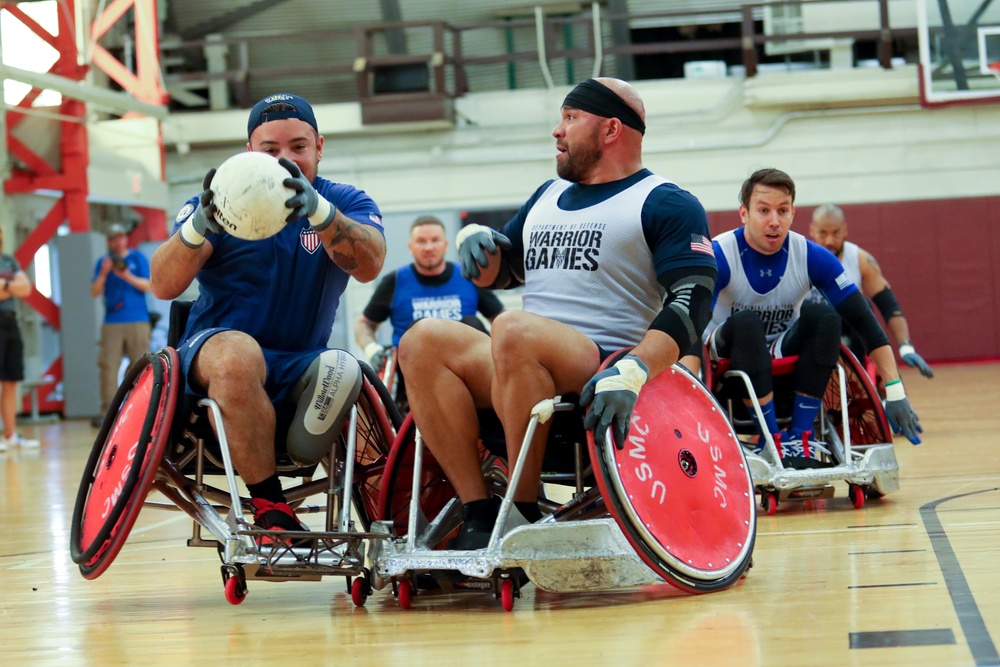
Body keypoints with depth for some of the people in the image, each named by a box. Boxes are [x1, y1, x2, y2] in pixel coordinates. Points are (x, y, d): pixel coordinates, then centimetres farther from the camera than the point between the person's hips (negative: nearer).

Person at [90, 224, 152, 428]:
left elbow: (148, 286, -1)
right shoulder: (103, 262, 12)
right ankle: (107, 412, -8)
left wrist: (128, 276, -16)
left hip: (137, 321, -1)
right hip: (112, 322, 1)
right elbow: (95, 292, 6)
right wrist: (103, 274, -11)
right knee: (108, 366, -7)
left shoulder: (138, 258, 7)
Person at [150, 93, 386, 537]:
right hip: (213, 359, 0)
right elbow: (163, 286, -10)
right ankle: (270, 509, -31)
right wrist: (199, 224, -32)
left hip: (298, 371, 0)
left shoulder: (345, 203, 5)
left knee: (341, 370, -34)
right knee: (238, 352, -37)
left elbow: (369, 265, -19)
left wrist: (318, 210, -39)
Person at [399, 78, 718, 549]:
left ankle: (524, 512, -26)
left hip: (603, 376, -7)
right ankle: (478, 514, -24)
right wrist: (475, 241, 11)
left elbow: (692, 303, -12)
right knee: (423, 342, -17)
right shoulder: (548, 196, 26)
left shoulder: (665, 204, 3)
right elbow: (496, 274, 36)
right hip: (520, 369, 7)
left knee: (514, 329, -35)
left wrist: (632, 373, -29)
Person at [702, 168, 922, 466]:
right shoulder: (719, 255, -20)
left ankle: (801, 436, -23)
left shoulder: (812, 257, -12)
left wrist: (895, 392, -19)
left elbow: (863, 321, -12)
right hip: (729, 360, -3)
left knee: (822, 315, -25)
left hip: (782, 358, 3)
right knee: (746, 322, -34)